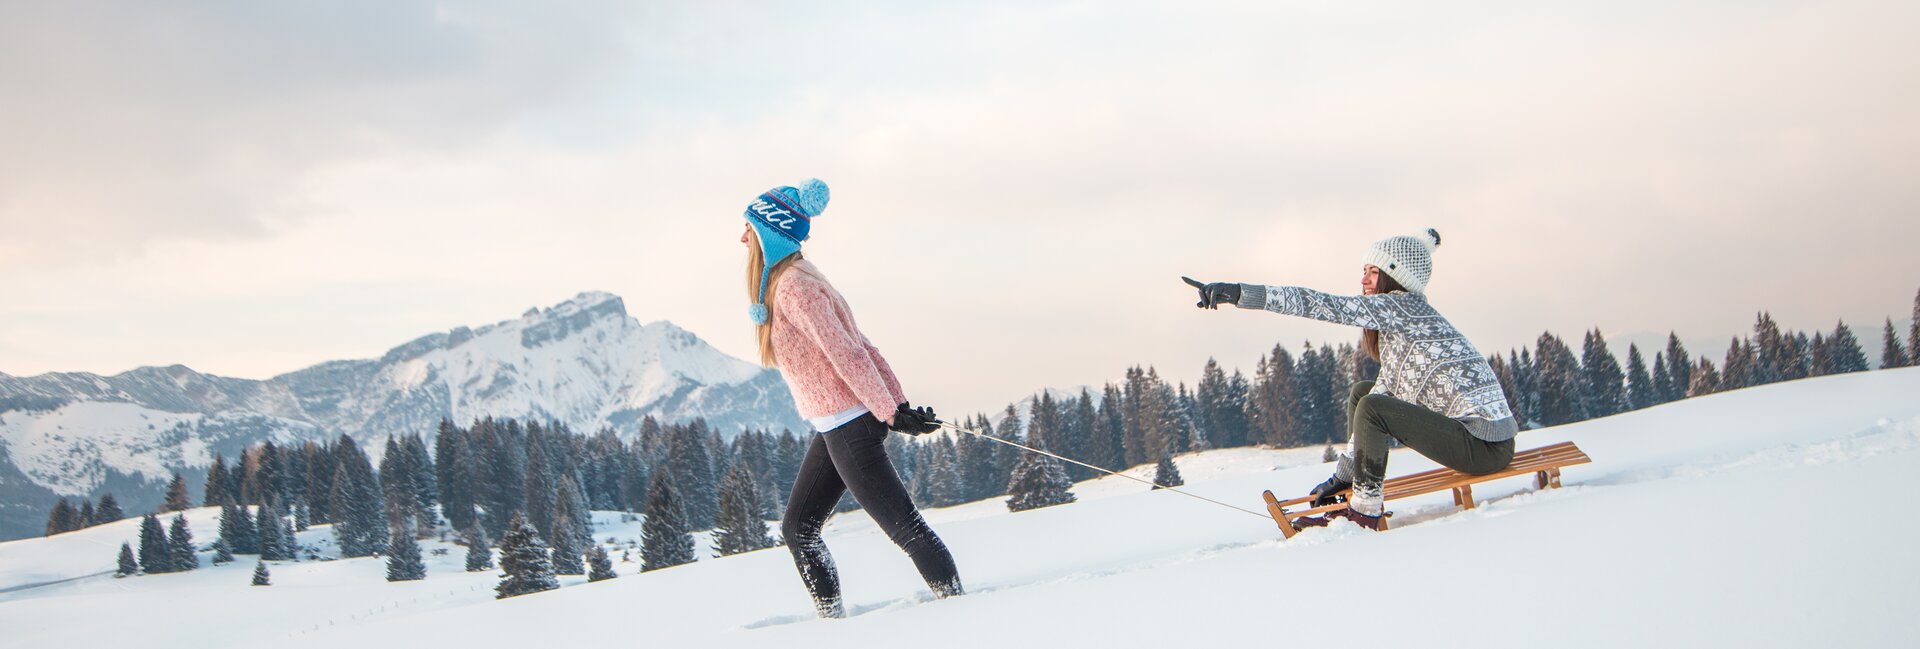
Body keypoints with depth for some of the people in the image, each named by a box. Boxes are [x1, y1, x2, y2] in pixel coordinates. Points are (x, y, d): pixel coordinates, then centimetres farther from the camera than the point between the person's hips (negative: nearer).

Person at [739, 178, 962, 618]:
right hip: (833, 428, 10)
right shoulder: (788, 282, 13)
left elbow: (847, 354, -20)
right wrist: (899, 403, 9)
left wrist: (891, 414, -19)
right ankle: (831, 616, 17)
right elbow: (860, 346, 12)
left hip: (848, 428, -10)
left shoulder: (793, 287, -17)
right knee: (797, 528, 13)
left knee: (903, 525, -4)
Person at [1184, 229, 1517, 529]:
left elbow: (1325, 306, -19)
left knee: (1372, 407, -19)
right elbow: (1385, 394, 20)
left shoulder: (1403, 305, -11)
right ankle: (1350, 484, 17)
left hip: (1486, 444, -10)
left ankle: (1365, 511, -8)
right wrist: (1343, 473, 19)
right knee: (1362, 392, 15)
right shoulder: (1394, 328, 17)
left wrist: (1240, 293, -24)